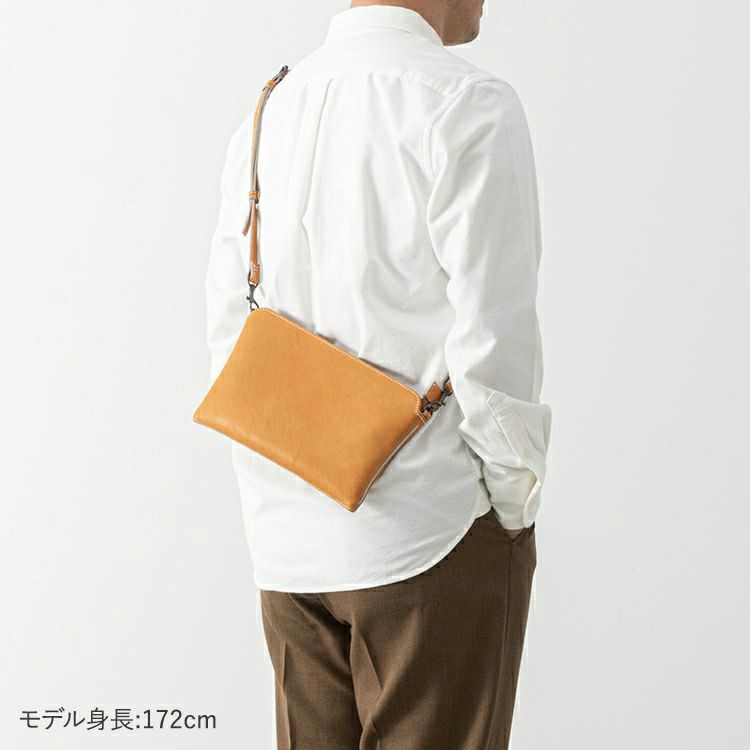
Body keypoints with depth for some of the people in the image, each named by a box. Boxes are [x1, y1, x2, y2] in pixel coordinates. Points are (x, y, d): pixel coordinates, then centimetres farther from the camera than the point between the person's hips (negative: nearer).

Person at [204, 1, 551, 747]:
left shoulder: (267, 114, 7)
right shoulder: (470, 107, -12)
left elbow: (229, 332, 9)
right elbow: (493, 345, -16)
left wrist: (286, 500, 15)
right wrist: (515, 509, -3)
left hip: (287, 544, 6)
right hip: (431, 540, -6)